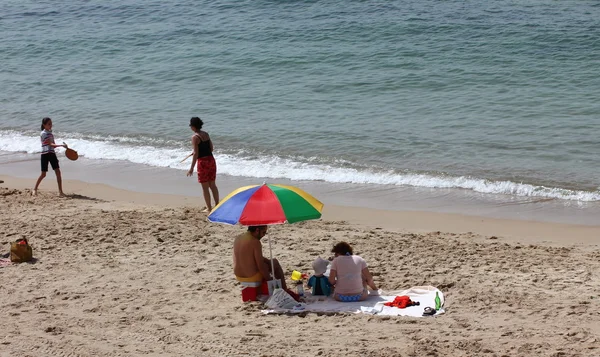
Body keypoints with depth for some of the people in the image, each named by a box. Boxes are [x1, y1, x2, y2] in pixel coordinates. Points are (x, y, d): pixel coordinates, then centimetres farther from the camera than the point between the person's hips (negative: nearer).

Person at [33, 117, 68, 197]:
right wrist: (61, 145, -32)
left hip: (52, 153, 7)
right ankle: (35, 189, 18)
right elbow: (50, 144, -22)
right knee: (43, 174, -1)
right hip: (45, 154, -7)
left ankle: (60, 192, -2)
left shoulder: (50, 132, 14)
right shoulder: (43, 133, -12)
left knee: (58, 172, -3)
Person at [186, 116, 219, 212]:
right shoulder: (206, 134, 9)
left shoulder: (195, 137, -13)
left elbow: (196, 153, -17)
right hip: (211, 160, 7)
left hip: (203, 162, -7)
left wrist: (192, 168, -16)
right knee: (212, 185, 16)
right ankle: (217, 205, 20)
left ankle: (209, 208, 8)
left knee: (205, 187, 4)